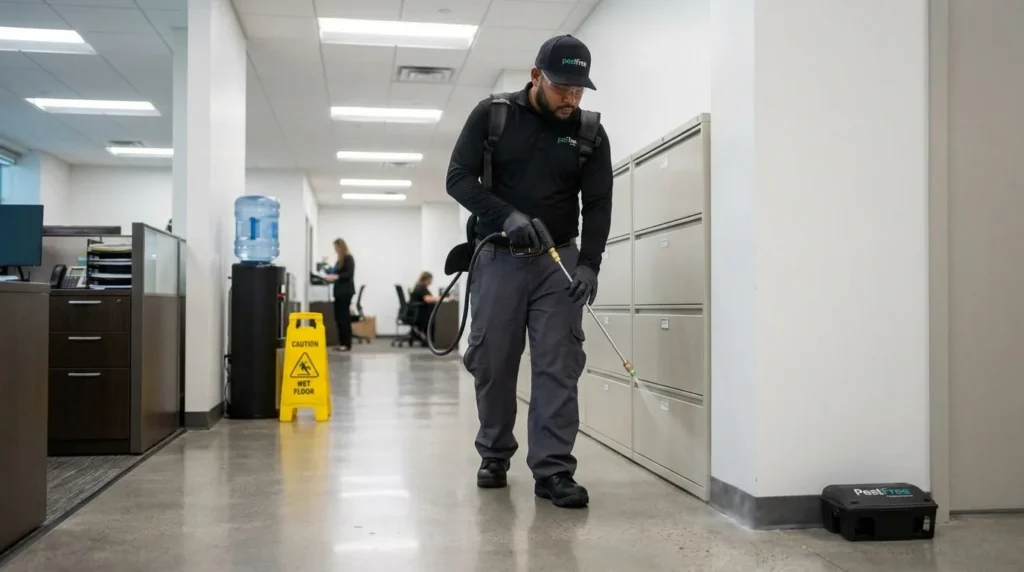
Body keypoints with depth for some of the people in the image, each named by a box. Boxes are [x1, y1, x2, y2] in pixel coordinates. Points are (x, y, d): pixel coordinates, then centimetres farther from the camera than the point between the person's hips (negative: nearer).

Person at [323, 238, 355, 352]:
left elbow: (349, 274, -18)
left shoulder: (348, 258, -9)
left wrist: (336, 276, -25)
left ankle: (347, 344, -6)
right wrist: (331, 274, 10)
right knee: (338, 317, 7)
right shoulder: (340, 259, 15)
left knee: (344, 317, -9)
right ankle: (341, 342, 11)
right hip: (339, 291, 9)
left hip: (346, 291, -9)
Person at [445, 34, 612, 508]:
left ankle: (553, 471, -1)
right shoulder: (491, 115, -3)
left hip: (559, 260, 1)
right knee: (492, 362, 5)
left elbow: (598, 203, -1)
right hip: (498, 258, -1)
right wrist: (506, 214, -21)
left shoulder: (589, 132, 1)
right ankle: (494, 456, 23)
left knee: (558, 366, -5)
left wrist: (589, 263, -15)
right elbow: (458, 178, -6)